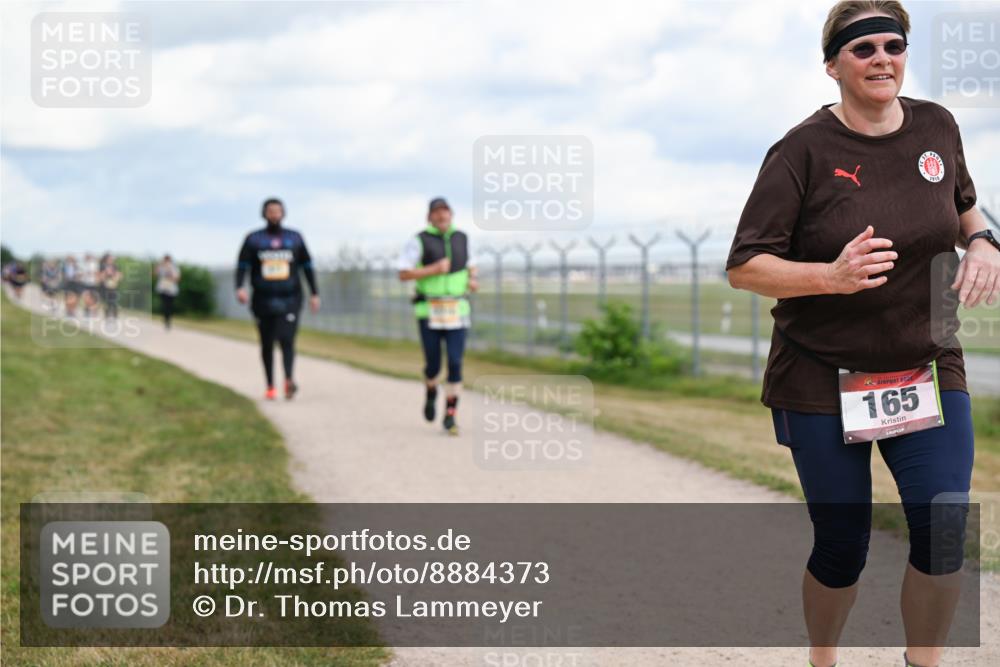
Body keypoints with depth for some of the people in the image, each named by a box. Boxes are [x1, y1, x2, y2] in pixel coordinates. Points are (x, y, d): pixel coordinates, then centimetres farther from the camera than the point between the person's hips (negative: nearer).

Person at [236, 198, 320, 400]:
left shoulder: (295, 238, 8)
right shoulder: (253, 239, 5)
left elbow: (307, 267, 13)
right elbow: (242, 266, -2)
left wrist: (315, 293, 8)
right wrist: (240, 288, -20)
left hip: (289, 300, -1)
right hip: (263, 301, 1)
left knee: (286, 338, -20)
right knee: (267, 345, 9)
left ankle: (289, 380, -34)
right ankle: (270, 387, 21)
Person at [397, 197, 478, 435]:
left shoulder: (461, 238, 9)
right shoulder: (419, 241, -4)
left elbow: (469, 266, 24)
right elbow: (403, 274, -8)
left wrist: (472, 281, 2)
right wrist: (433, 270, -19)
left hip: (456, 311, 2)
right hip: (429, 311, -2)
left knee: (455, 363, -9)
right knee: (433, 365, 0)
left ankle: (450, 417, -1)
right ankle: (430, 392, 36)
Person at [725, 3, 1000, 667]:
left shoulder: (936, 126, 1)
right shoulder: (804, 150, -12)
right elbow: (743, 267, -14)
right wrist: (832, 275, -29)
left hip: (927, 369, 3)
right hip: (823, 381, -3)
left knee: (946, 531, -7)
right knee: (842, 547, 5)